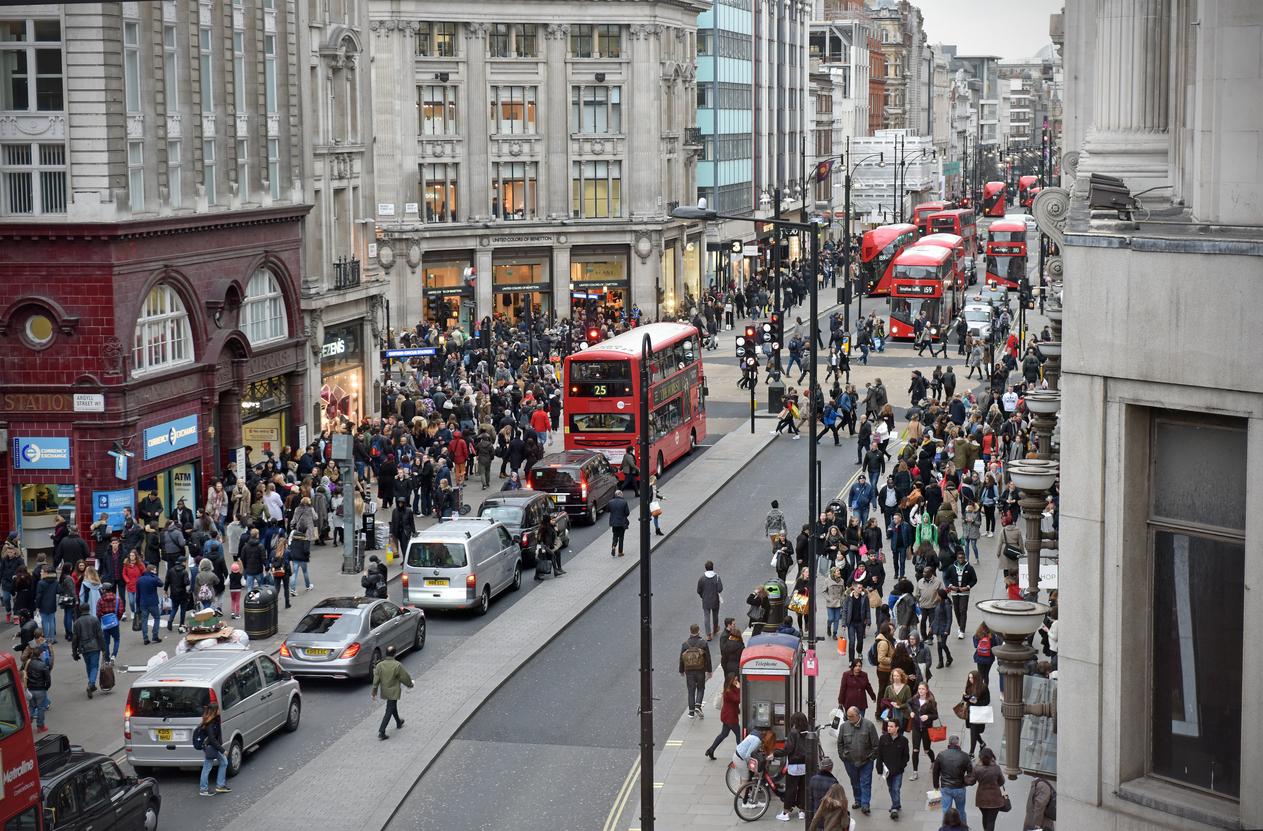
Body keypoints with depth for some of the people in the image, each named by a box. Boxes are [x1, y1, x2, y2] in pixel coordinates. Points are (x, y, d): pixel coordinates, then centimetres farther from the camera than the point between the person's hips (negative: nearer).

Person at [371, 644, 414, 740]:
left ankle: (398, 723, 48)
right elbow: (405, 677, -11)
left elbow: (376, 680, -5)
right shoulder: (397, 665, -21)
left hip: (384, 691, 5)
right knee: (389, 711, 0)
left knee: (393, 707, 27)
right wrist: (410, 684, 9)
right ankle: (381, 732, -6)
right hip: (393, 692, -5)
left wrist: (374, 692, 2)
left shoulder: (380, 665, -9)